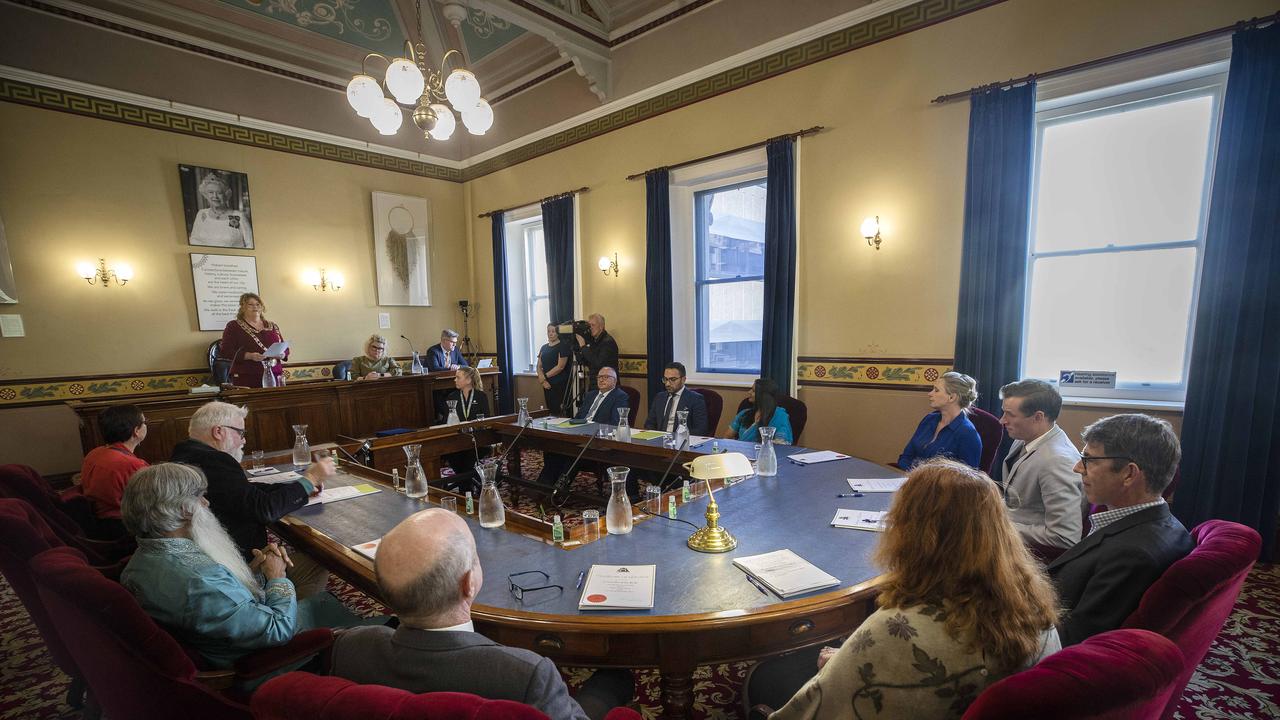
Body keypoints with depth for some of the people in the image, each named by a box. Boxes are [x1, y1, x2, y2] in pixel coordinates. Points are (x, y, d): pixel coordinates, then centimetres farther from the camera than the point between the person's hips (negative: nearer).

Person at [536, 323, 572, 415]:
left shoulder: (563, 346, -3)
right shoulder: (543, 348, 16)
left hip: (560, 385, -6)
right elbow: (539, 366, 12)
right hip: (547, 385, 6)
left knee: (559, 412, -10)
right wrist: (542, 379, -7)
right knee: (550, 410, 4)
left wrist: (544, 376, -8)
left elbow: (560, 366, -11)